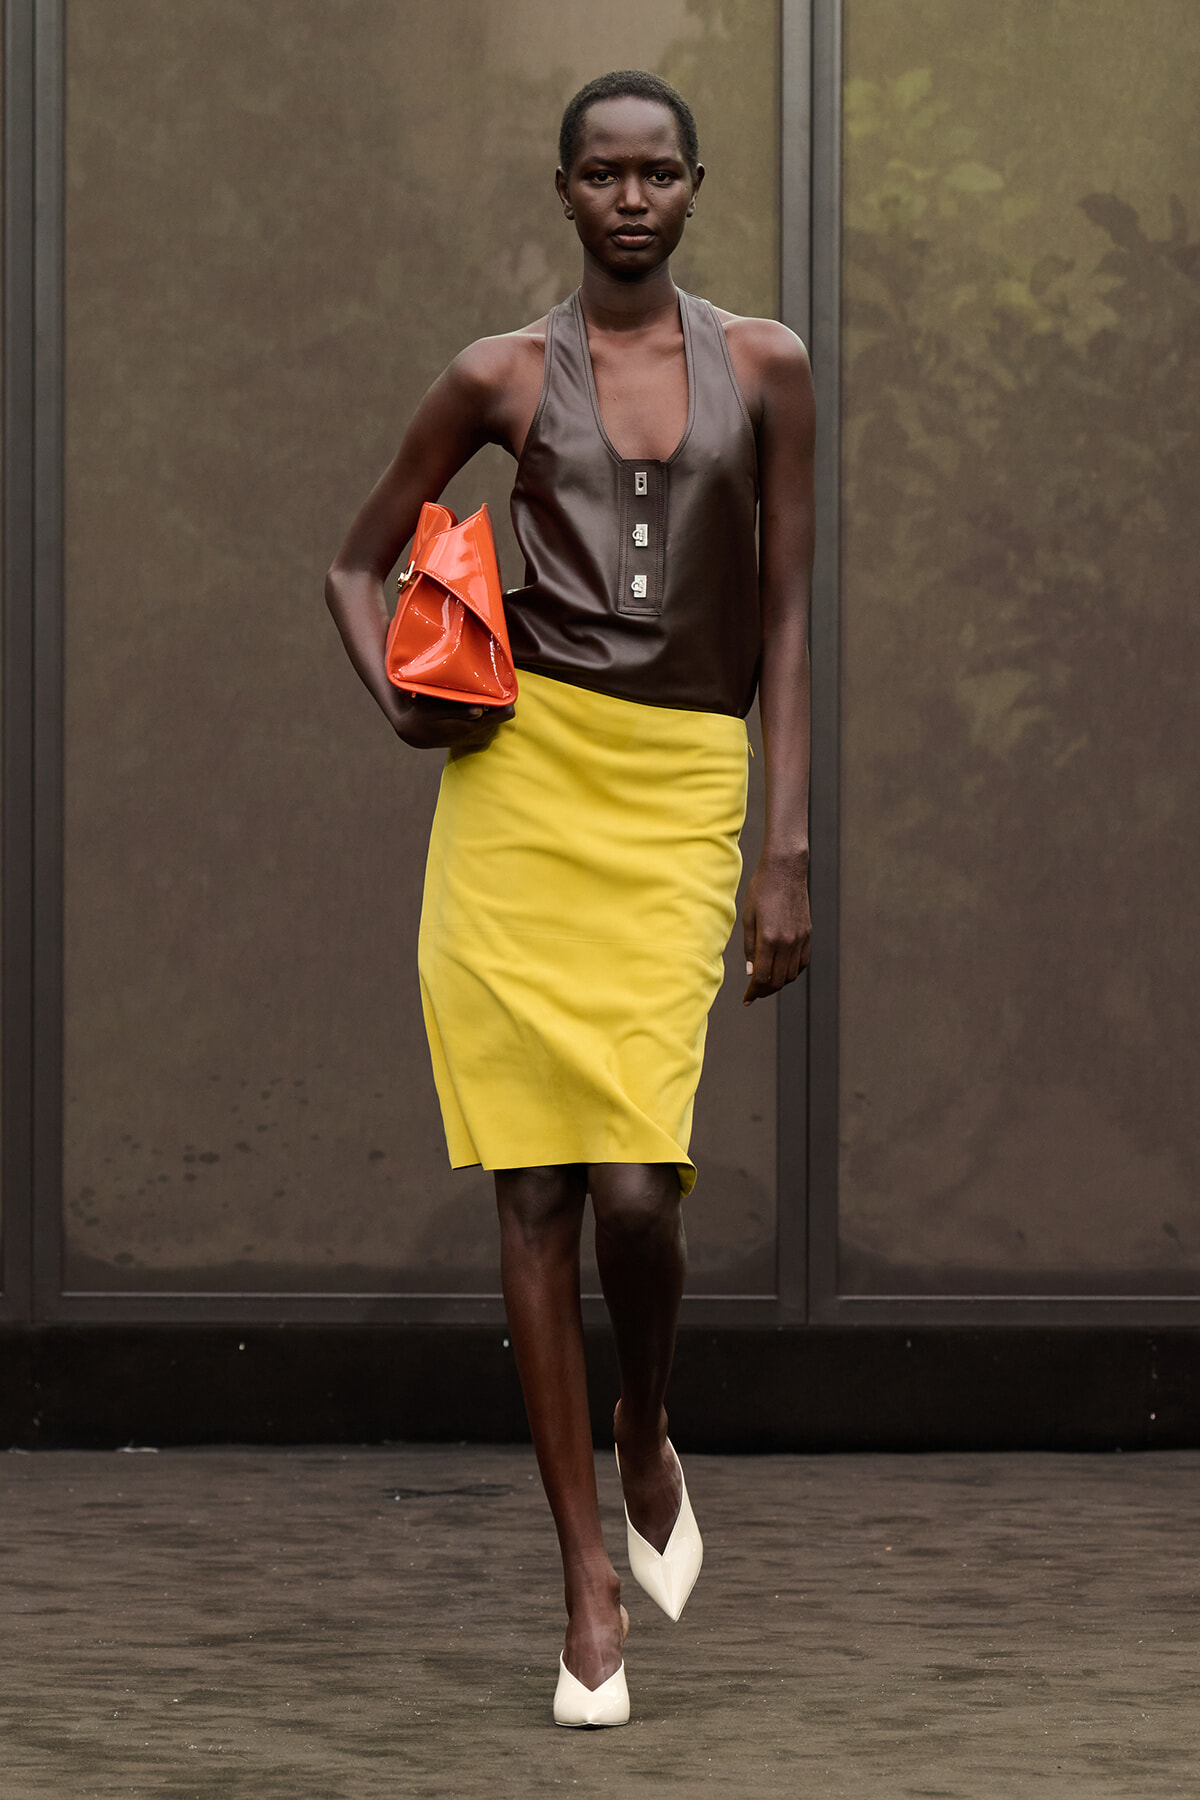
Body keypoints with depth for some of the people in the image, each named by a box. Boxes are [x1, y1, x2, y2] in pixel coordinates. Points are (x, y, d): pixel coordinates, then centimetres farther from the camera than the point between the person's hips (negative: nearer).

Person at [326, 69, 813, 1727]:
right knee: (536, 1188, -2)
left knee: (634, 1180, -14)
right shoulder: (503, 379, 7)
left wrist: (788, 848, 2)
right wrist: (395, 701, -3)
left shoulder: (763, 368, 8)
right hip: (523, 779, 0)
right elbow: (361, 562, 17)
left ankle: (649, 1444, 18)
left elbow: (784, 618, 8)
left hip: (682, 797, 0)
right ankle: (591, 1578, 5)